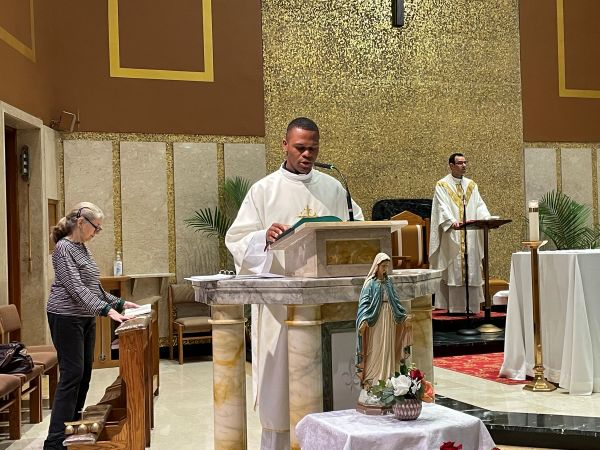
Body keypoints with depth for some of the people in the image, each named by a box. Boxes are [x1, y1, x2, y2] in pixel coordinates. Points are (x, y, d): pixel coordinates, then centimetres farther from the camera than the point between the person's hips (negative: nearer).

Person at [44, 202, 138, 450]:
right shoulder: (64, 248, -13)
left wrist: (120, 303, 11)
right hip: (66, 318, -9)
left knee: (84, 373, 10)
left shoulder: (82, 248, 14)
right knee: (72, 373, -11)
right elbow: (76, 288, -23)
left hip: (86, 318, 9)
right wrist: (107, 310, -31)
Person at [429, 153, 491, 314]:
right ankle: (454, 307, -3)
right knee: (453, 270, -6)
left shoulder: (471, 185, 15)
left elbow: (480, 205, 6)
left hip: (471, 236, 5)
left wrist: (488, 220, -13)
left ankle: (471, 306, 6)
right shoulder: (442, 185, 0)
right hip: (451, 237, -5)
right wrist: (452, 222, -30)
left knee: (471, 269, 3)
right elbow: (442, 207, -13)